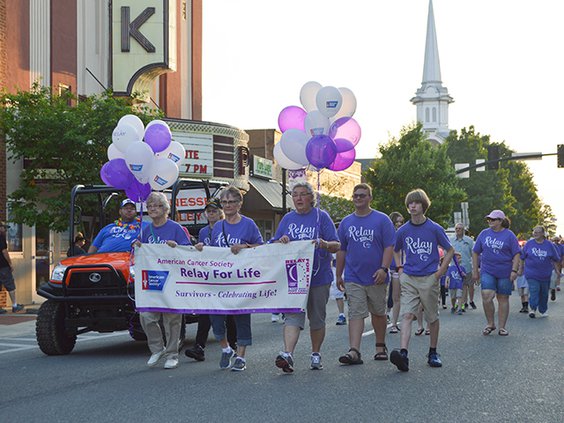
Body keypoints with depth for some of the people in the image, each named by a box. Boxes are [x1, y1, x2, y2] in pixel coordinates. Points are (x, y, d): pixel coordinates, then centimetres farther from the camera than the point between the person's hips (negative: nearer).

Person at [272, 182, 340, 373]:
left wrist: (324, 244, -24)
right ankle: (288, 354, -21)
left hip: (319, 276, -1)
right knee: (293, 315, -11)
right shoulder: (287, 219, 11)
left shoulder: (321, 216, 2)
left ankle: (316, 354, 22)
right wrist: (280, 241, -11)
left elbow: (336, 246, -2)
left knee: (317, 318, 9)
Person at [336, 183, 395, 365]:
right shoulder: (346, 222, 9)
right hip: (353, 278, 2)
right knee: (355, 314, -7)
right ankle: (354, 351, -15)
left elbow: (389, 247, -6)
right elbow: (341, 250, 14)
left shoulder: (382, 220, -1)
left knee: (378, 313, 12)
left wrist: (383, 269, -17)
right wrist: (339, 275, 12)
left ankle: (380, 347, 28)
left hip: (376, 278, -1)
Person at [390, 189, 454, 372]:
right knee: (407, 315, -12)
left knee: (432, 317, 9)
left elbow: (450, 250, 7)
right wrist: (400, 268, 9)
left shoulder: (435, 229, -3)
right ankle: (403, 354, -24)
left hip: (429, 279, -1)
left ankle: (433, 353, 24)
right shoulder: (403, 231, 3)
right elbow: (396, 251, 22)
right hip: (408, 279, 1)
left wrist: (440, 271, -2)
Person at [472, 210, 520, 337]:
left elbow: (516, 254, -3)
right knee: (487, 297, -13)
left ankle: (502, 327, 16)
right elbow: (475, 252, 11)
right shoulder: (484, 234, 6)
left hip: (505, 273, -1)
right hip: (487, 271, 1)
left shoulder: (509, 235, -1)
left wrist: (514, 271, -12)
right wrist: (475, 270, 7)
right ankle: (490, 324, 5)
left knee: (503, 299, 6)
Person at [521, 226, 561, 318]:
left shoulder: (549, 245, 1)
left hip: (545, 274, 2)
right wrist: (521, 268, 10)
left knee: (544, 293, 10)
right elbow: (522, 257, 9)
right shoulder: (529, 243, 0)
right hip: (531, 274, -1)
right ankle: (533, 309, -17)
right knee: (533, 291, -15)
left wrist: (557, 270, 9)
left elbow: (555, 259, 10)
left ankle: (543, 310, 24)